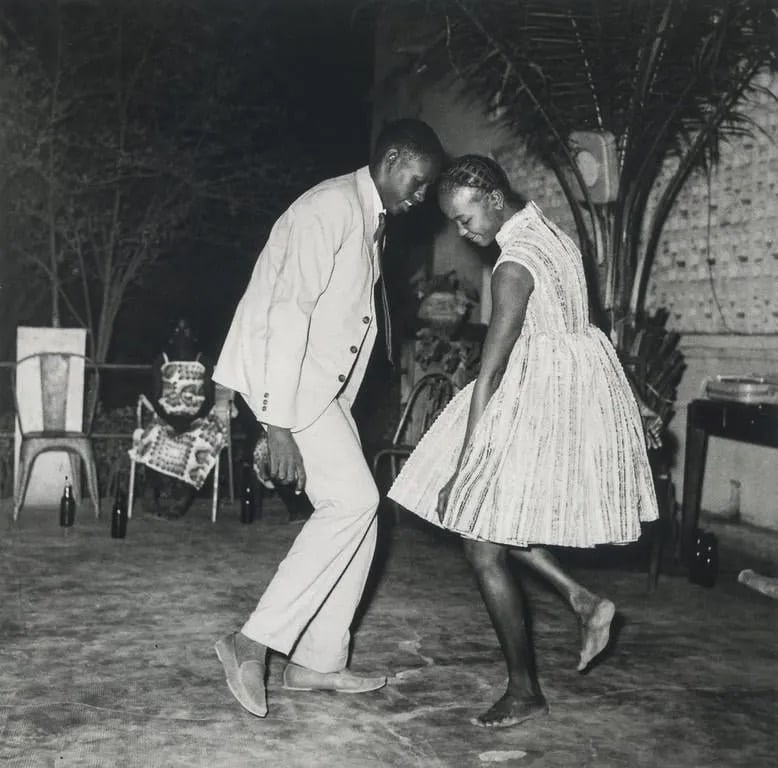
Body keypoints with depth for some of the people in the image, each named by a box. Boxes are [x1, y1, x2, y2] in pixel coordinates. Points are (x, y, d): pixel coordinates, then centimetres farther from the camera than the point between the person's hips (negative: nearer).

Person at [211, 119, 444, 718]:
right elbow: (289, 312, -23)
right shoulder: (331, 208, -15)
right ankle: (253, 641, -8)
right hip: (284, 373, -10)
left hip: (324, 381, 10)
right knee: (353, 500, -16)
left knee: (357, 508, 6)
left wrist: (333, 412, 13)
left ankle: (318, 661, 14)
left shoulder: (371, 219, 16)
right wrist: (279, 425, -27)